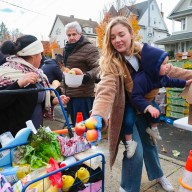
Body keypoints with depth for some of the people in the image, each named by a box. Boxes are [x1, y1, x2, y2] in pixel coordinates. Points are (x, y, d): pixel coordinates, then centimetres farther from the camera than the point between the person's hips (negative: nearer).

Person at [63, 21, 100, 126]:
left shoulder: (89, 48, -10)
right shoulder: (67, 49, 17)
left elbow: (98, 67, -18)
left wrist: (88, 75, -38)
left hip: (83, 95, -8)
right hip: (69, 94, 9)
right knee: (74, 124, 19)